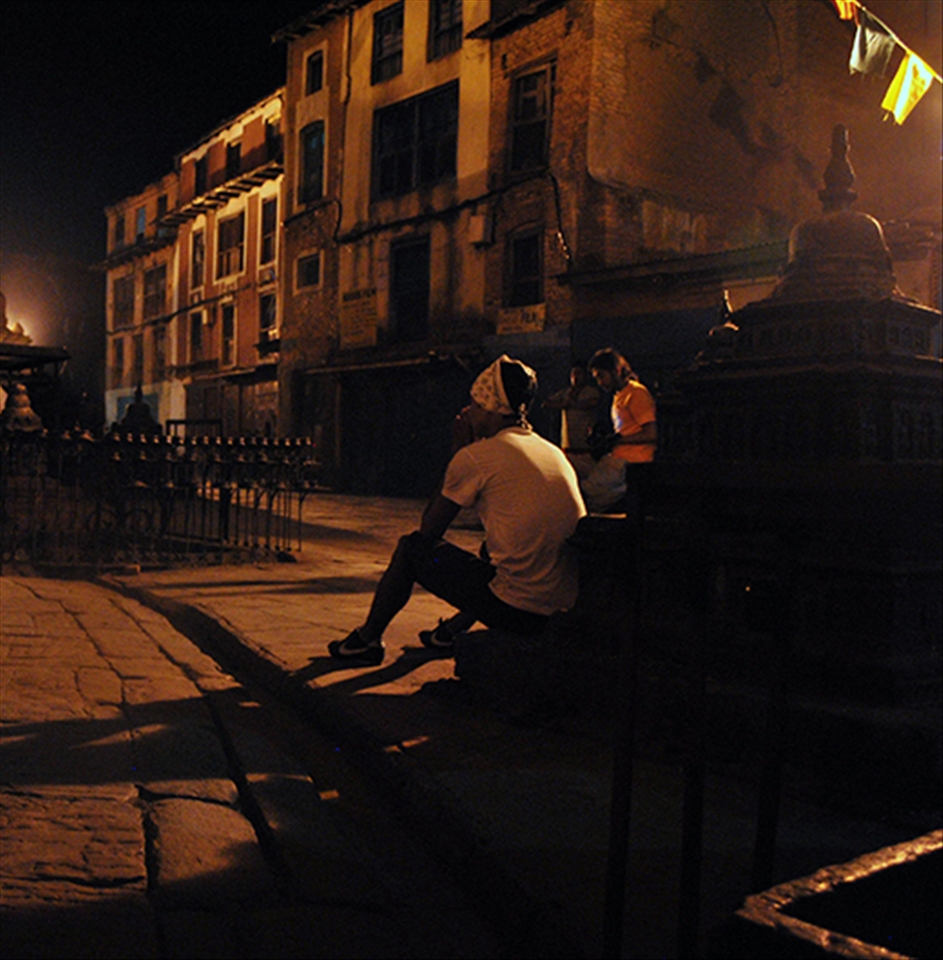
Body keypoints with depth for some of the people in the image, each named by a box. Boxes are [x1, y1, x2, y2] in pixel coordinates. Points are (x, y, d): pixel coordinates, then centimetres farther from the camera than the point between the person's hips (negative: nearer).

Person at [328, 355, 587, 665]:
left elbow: (428, 530, 3)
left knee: (411, 548, 12)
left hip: (517, 609, -7)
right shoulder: (555, 452, 13)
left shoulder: (476, 456, -6)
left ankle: (367, 639, 26)